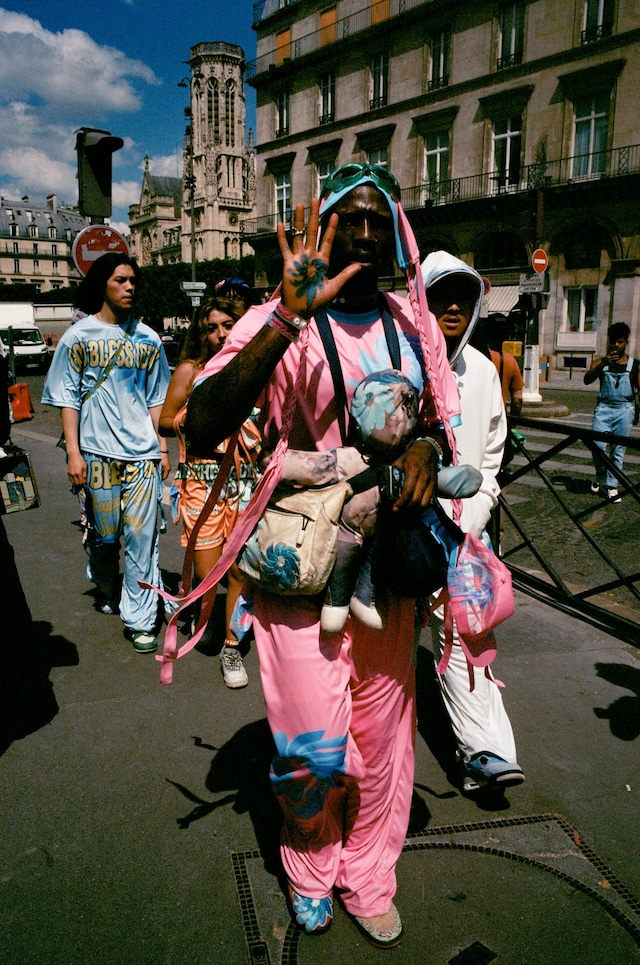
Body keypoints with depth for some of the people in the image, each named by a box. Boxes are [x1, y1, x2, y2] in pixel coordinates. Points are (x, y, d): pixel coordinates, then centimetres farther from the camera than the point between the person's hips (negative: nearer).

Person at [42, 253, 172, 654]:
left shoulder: (148, 338, 11)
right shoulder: (79, 336, 4)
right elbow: (68, 398, 3)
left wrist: (163, 447, 9)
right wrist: (73, 451, -5)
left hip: (143, 453, 1)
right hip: (98, 451, -1)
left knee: (142, 535, -3)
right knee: (104, 535, 9)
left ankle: (139, 618, 4)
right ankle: (107, 593, 37)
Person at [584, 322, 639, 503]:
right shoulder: (600, 362, 7)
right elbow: (587, 380, -10)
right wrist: (604, 364, -22)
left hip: (624, 410, 0)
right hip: (603, 408, 0)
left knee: (618, 450, 2)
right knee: (598, 445, -12)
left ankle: (611, 485, 11)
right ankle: (600, 475, 15)